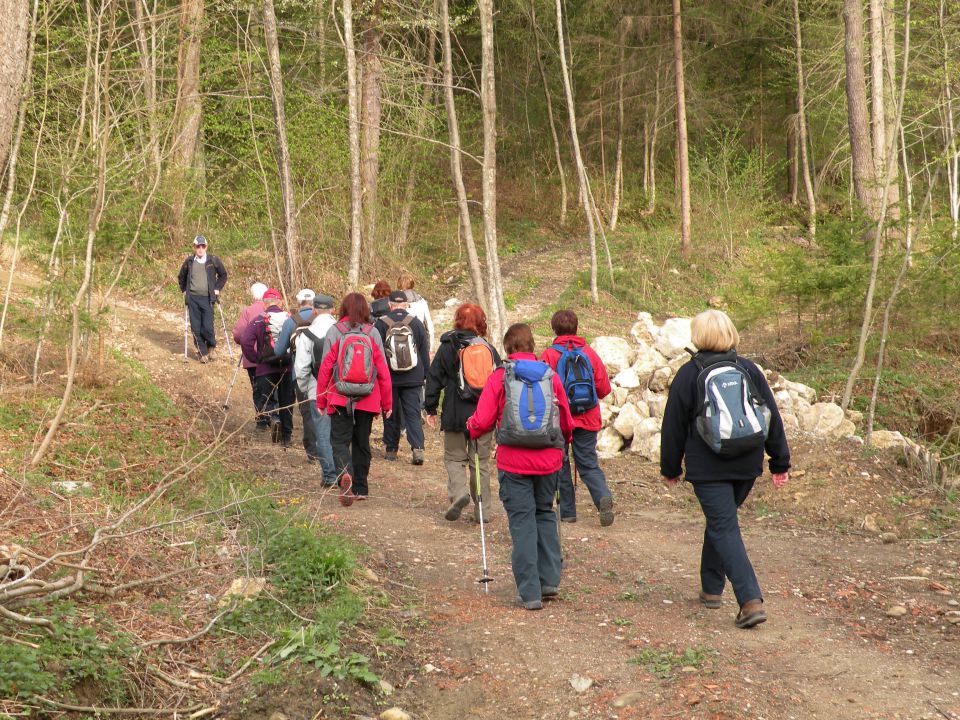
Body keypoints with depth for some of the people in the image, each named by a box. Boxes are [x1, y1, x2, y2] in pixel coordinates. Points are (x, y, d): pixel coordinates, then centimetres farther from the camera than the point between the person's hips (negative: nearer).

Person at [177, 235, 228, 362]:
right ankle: (202, 352, 13)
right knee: (196, 327, 1)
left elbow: (223, 275, 14)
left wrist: (217, 288, 5)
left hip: (207, 298, -2)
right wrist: (184, 290, 12)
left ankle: (211, 347, 19)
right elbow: (181, 277, 22)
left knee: (208, 327, -9)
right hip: (192, 298, 2)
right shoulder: (189, 262, 6)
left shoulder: (213, 260, 2)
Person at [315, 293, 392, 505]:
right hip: (367, 400, 2)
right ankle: (360, 488, 20)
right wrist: (387, 403, 8)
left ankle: (345, 474, -24)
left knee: (340, 440, 4)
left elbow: (325, 368, -4)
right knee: (362, 442, 15)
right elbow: (382, 370, 0)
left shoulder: (334, 332, -5)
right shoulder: (372, 333, -1)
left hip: (340, 399, -2)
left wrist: (321, 401, 5)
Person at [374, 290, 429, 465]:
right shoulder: (416, 323, 0)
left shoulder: (381, 324, -4)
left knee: (391, 414, 10)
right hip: (413, 378, 1)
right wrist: (425, 375, 14)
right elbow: (425, 351, 5)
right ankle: (417, 448, -12)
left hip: (389, 378, -1)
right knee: (413, 413, 2)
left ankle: (391, 449, 17)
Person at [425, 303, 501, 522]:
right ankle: (482, 508, 11)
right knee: (481, 461, 11)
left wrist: (430, 409, 7)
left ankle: (458, 492, -15)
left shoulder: (446, 347, -1)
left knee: (454, 457, 11)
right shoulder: (488, 348, 2)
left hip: (455, 415, -2)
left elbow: (434, 379, -1)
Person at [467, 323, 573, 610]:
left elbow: (482, 421, -7)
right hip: (548, 460, 3)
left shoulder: (499, 377, -3)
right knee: (545, 514, 21)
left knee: (522, 521, 3)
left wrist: (471, 428, 15)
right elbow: (567, 422, 9)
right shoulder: (550, 376, 4)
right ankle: (549, 579, 18)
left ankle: (530, 592, 2)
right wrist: (562, 441, 30)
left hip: (514, 461, -3)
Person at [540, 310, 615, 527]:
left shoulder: (549, 355, -10)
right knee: (589, 464, 9)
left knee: (560, 465, 11)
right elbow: (604, 388, 2)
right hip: (587, 418, 3)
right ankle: (604, 497, -16)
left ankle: (567, 511, 13)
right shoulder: (589, 352, 0)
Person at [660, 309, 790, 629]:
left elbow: (674, 426, -2)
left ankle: (751, 600, -17)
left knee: (724, 529, -4)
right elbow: (773, 418, 6)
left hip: (707, 468, -5)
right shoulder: (750, 370, 5)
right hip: (747, 466, 5)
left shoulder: (688, 374, -6)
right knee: (720, 521, 21)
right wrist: (780, 463, 12)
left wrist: (670, 468, 9)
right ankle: (711, 588, 30)